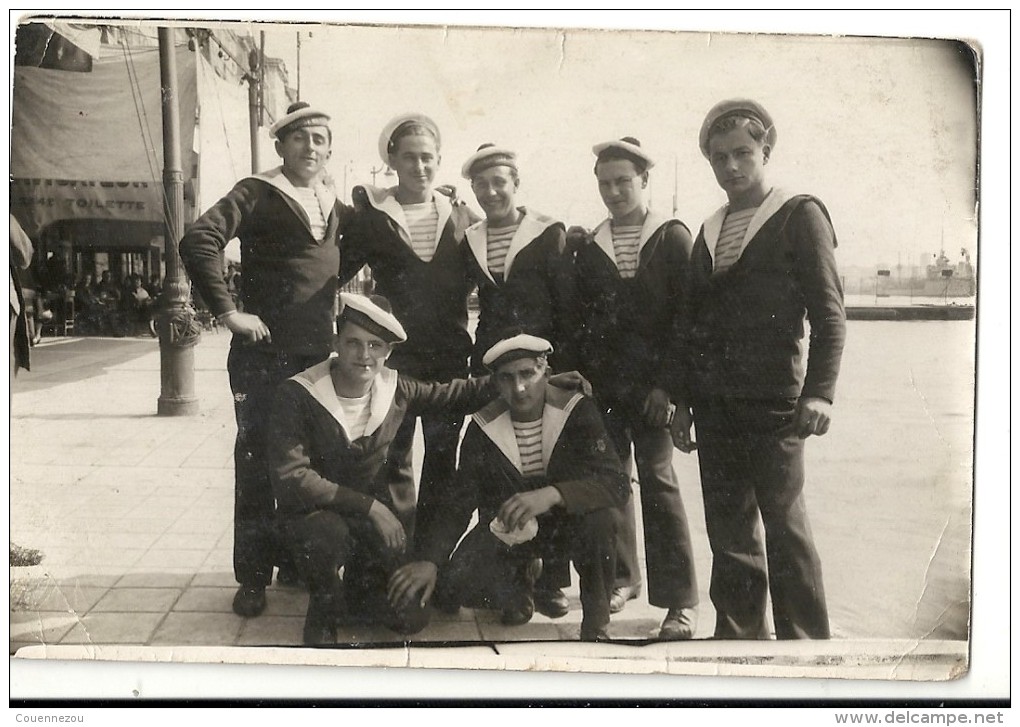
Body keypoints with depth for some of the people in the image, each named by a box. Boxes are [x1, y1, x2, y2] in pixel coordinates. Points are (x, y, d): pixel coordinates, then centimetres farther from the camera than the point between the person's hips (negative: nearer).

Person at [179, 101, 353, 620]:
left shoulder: (335, 205, 13)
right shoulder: (258, 193, -5)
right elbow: (198, 241, -18)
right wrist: (228, 312, -19)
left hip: (318, 353, 6)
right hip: (264, 352, -6)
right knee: (257, 461, 1)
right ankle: (253, 577, 11)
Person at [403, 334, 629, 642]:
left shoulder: (576, 411, -16)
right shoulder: (482, 428, -9)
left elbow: (617, 483, -27)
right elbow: (458, 501, -9)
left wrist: (551, 495, -44)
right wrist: (430, 560, -26)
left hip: (565, 523, -2)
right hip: (505, 529, 2)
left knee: (598, 521, -35)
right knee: (455, 586, -21)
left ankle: (595, 623, -8)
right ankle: (521, 580, 15)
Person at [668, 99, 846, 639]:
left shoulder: (800, 215, 1)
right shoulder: (709, 231, 17)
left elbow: (829, 311, -5)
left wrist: (819, 392, -15)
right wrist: (682, 402, 13)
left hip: (771, 402, -5)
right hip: (714, 405, 5)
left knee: (785, 524, -2)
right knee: (728, 528, 9)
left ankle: (804, 638, 10)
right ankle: (740, 634, 21)